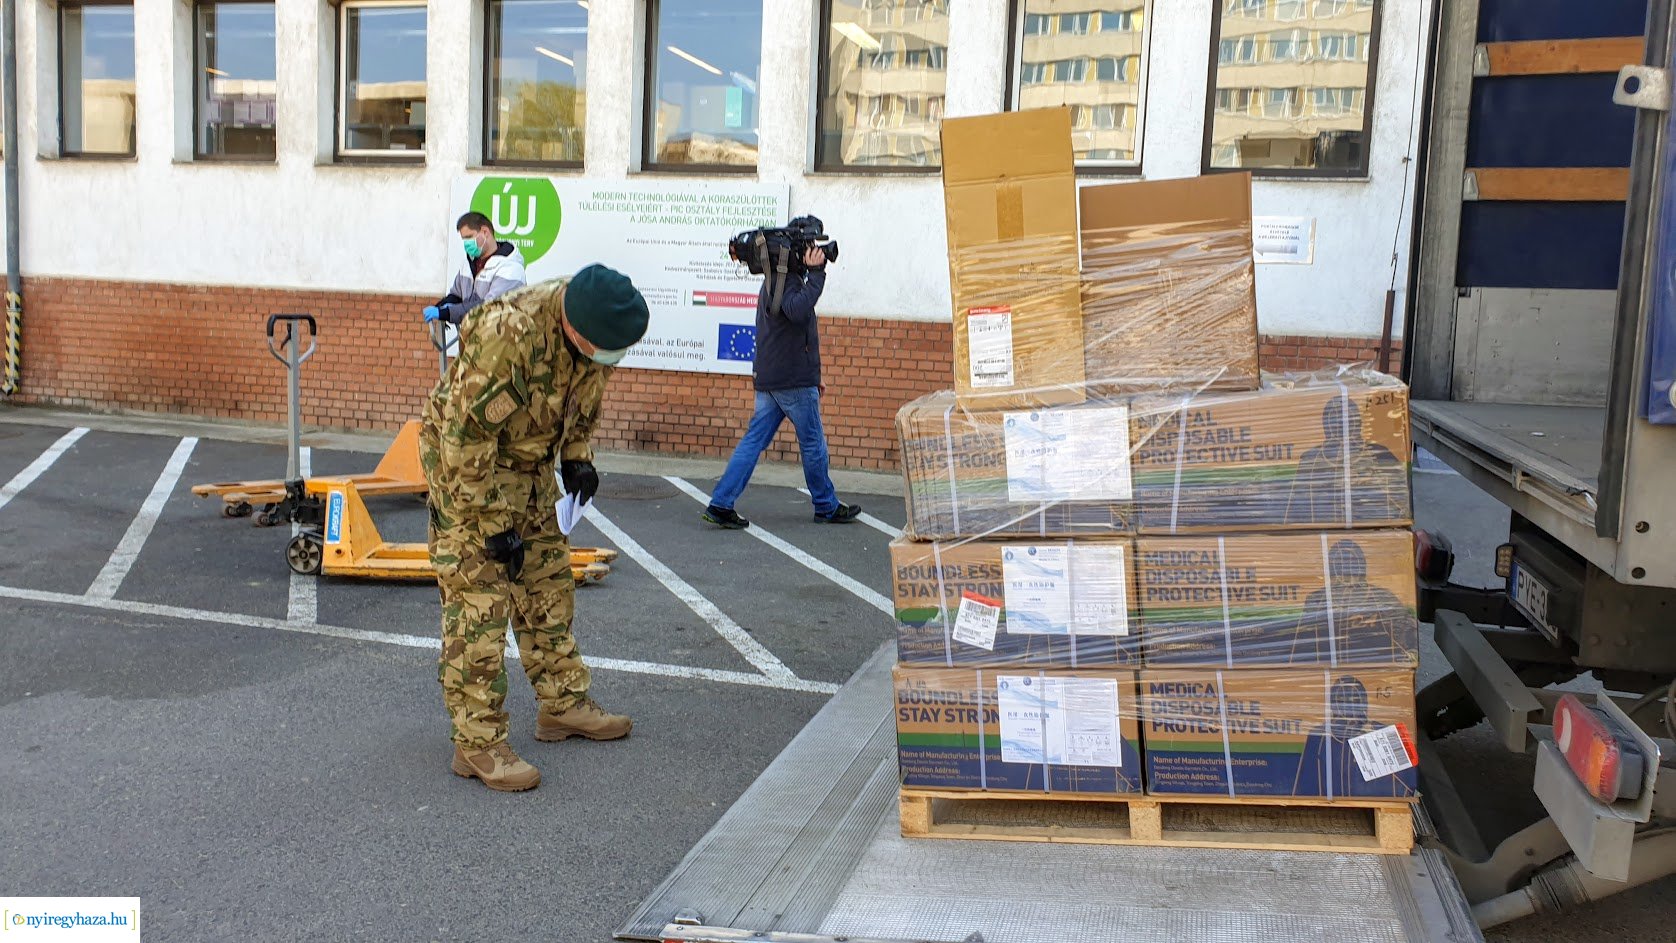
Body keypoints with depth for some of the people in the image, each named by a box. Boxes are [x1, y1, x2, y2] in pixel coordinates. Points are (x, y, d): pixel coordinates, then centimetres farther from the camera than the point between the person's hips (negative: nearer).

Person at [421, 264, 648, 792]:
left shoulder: (596, 328, -11)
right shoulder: (509, 333, -35)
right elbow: (465, 436, -30)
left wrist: (577, 456, 1)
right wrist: (493, 524, -25)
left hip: (530, 463, 8)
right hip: (463, 459, -8)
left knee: (549, 584, 13)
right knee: (478, 601, -9)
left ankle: (562, 705, 26)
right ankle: (477, 742, -3)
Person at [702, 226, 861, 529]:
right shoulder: (787, 279, -12)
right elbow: (797, 310, -34)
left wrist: (812, 374, 28)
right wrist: (816, 273, -26)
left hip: (768, 379, 9)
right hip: (794, 379, -9)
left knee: (754, 440, 4)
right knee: (813, 443, 5)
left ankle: (720, 505, -2)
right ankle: (827, 507, 18)